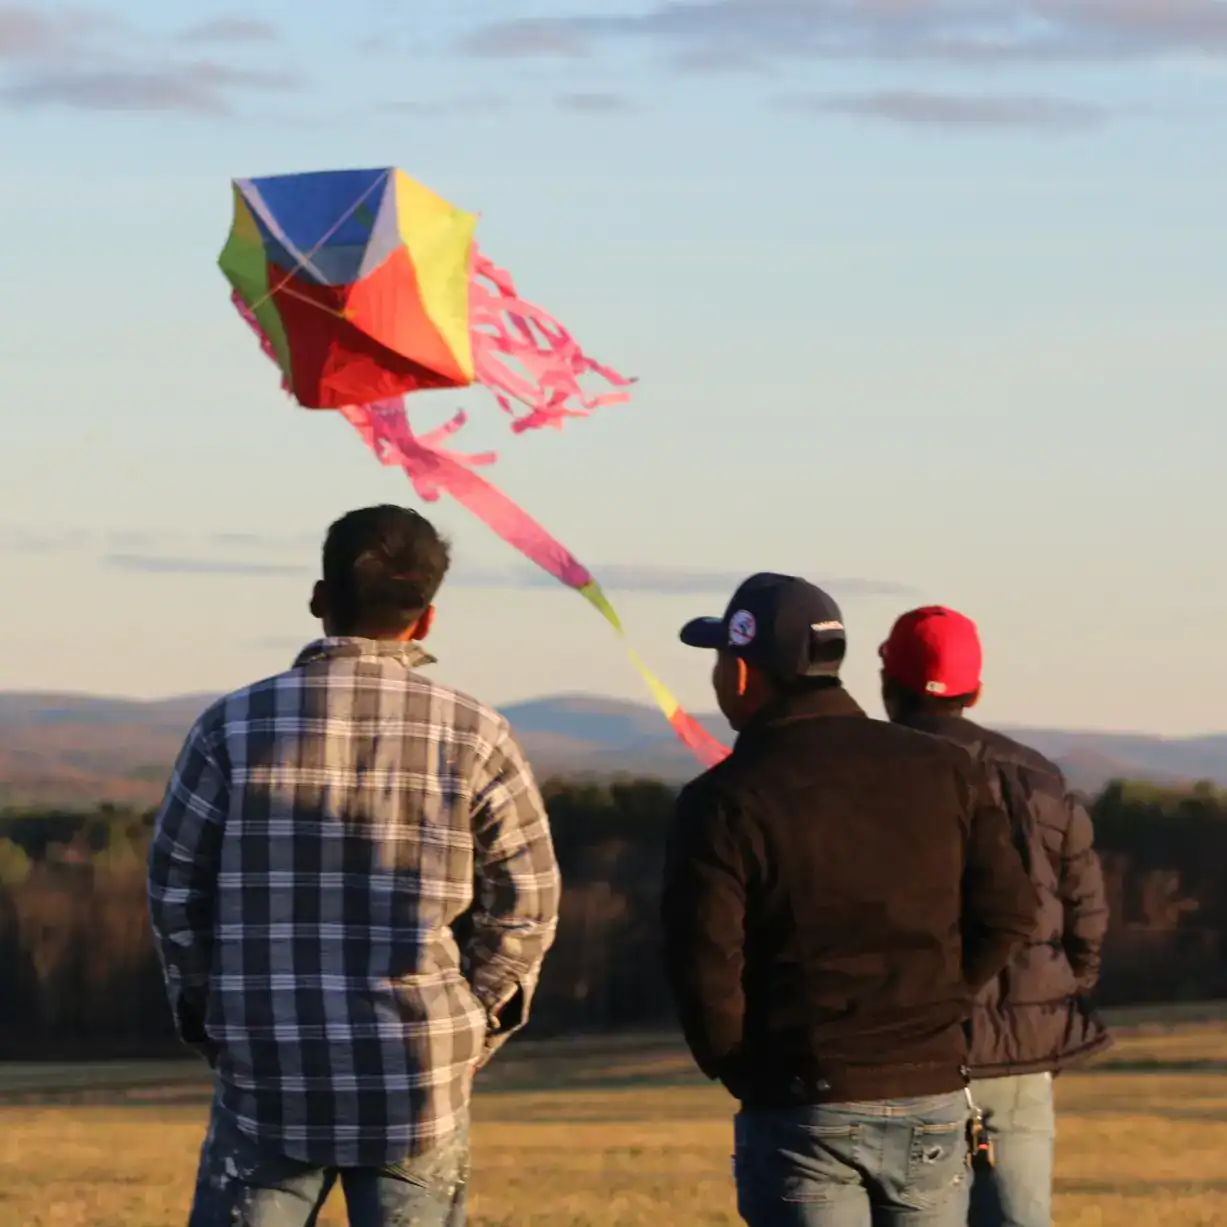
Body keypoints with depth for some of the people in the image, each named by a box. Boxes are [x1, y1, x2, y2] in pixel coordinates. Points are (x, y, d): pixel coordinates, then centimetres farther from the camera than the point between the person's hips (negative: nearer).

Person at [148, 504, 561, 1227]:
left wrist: (206, 1021, 15)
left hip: (269, 1078, 0)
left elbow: (175, 894, 3)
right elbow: (526, 905, 1)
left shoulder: (235, 728, -3)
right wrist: (477, 1031, 13)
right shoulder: (473, 736, -4)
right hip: (424, 1085, 0)